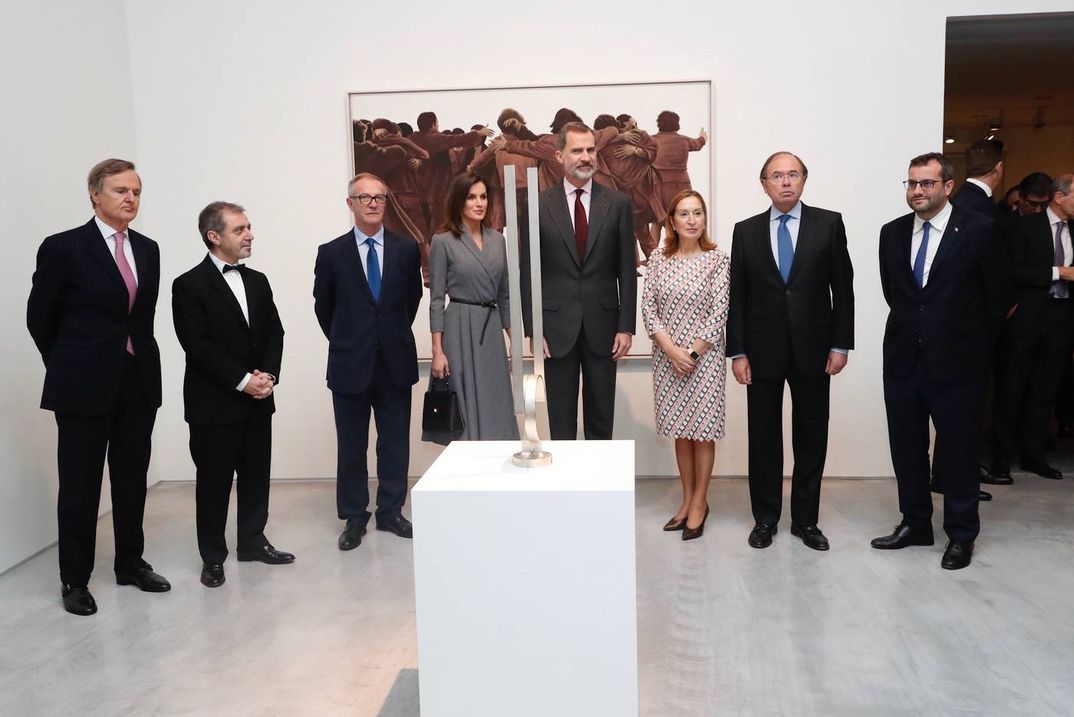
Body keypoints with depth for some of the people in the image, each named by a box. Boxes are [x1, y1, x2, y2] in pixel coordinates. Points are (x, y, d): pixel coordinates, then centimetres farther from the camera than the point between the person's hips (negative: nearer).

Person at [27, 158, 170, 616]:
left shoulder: (148, 250, 8)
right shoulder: (63, 248, -7)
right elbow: (39, 318, 0)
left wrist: (137, 358, 12)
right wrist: (70, 368, 8)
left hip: (139, 380, 5)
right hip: (85, 385, -4)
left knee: (133, 480, 13)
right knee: (80, 486, 5)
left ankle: (131, 563, 27)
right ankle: (75, 579, 17)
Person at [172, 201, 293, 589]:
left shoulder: (257, 281, 11)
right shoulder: (189, 285, -8)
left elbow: (274, 332, 8)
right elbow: (198, 345, -15)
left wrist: (268, 374, -9)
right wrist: (242, 381, -18)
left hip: (257, 400, 6)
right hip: (214, 402, -5)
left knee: (256, 474, 12)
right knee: (213, 481, 4)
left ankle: (252, 541, 27)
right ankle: (213, 556, 16)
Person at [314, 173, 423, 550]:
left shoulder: (406, 249, 1)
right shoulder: (331, 253, -2)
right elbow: (323, 307, 8)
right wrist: (346, 342, 11)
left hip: (395, 363, 1)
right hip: (350, 364, -1)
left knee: (395, 444, 10)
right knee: (352, 446, 8)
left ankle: (391, 511, 24)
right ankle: (354, 518, 20)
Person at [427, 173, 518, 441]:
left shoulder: (497, 239, 10)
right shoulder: (443, 241, -5)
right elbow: (436, 299, -6)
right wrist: (437, 351, -11)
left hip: (492, 329, 5)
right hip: (460, 328, -5)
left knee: (498, 410, 7)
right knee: (467, 411, 0)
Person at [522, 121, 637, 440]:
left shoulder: (618, 203, 3)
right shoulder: (539, 205, 0)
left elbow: (627, 270, 3)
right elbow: (528, 272, 0)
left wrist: (626, 327, -2)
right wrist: (532, 329, -4)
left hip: (603, 325, 1)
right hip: (557, 327, -1)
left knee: (601, 419, 11)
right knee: (561, 422, 7)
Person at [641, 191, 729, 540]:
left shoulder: (717, 260, -5)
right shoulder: (658, 258, 3)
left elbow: (719, 312, -9)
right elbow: (648, 307, -1)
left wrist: (692, 353, -12)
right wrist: (671, 349, -11)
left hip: (704, 355, -3)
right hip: (667, 356, 3)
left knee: (702, 430, 4)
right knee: (680, 430, 12)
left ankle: (699, 502, 18)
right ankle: (687, 498, 26)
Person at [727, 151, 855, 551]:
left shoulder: (828, 223, 2)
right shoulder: (746, 231, 5)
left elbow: (842, 287, 2)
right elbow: (736, 296, 3)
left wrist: (841, 345, -3)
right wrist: (737, 352, -2)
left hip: (812, 349, 0)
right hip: (762, 350, 1)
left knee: (811, 437, 7)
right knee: (763, 437, 7)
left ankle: (806, 519, 21)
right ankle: (765, 518, 19)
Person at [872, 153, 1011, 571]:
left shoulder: (979, 230, -8)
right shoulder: (892, 233, 5)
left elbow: (998, 296, -1)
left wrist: (968, 338, 7)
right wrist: (916, 325, 14)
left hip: (956, 361, -4)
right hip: (903, 358, 4)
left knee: (958, 450, 7)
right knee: (906, 447, 11)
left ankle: (961, 535, 21)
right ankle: (915, 524, 27)